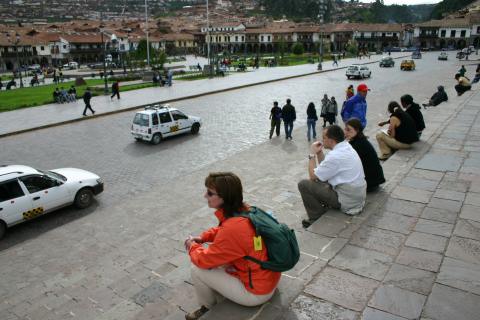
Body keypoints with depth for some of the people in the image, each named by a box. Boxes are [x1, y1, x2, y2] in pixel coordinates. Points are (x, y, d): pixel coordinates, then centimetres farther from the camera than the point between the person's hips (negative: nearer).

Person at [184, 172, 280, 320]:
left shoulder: (232, 229, -32)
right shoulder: (243, 210, -7)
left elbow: (204, 260, -17)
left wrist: (192, 246, 3)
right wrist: (202, 238, 6)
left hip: (257, 292, -8)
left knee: (197, 269, -4)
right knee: (214, 254, 17)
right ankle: (220, 300, 33)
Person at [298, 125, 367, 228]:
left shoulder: (335, 156, -24)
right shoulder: (346, 147, 5)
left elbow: (313, 176, -14)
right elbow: (326, 168, 15)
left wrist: (312, 154, -5)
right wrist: (319, 152, 4)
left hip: (347, 203, -9)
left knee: (303, 184, -7)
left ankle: (317, 219, 6)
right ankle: (323, 210, 22)